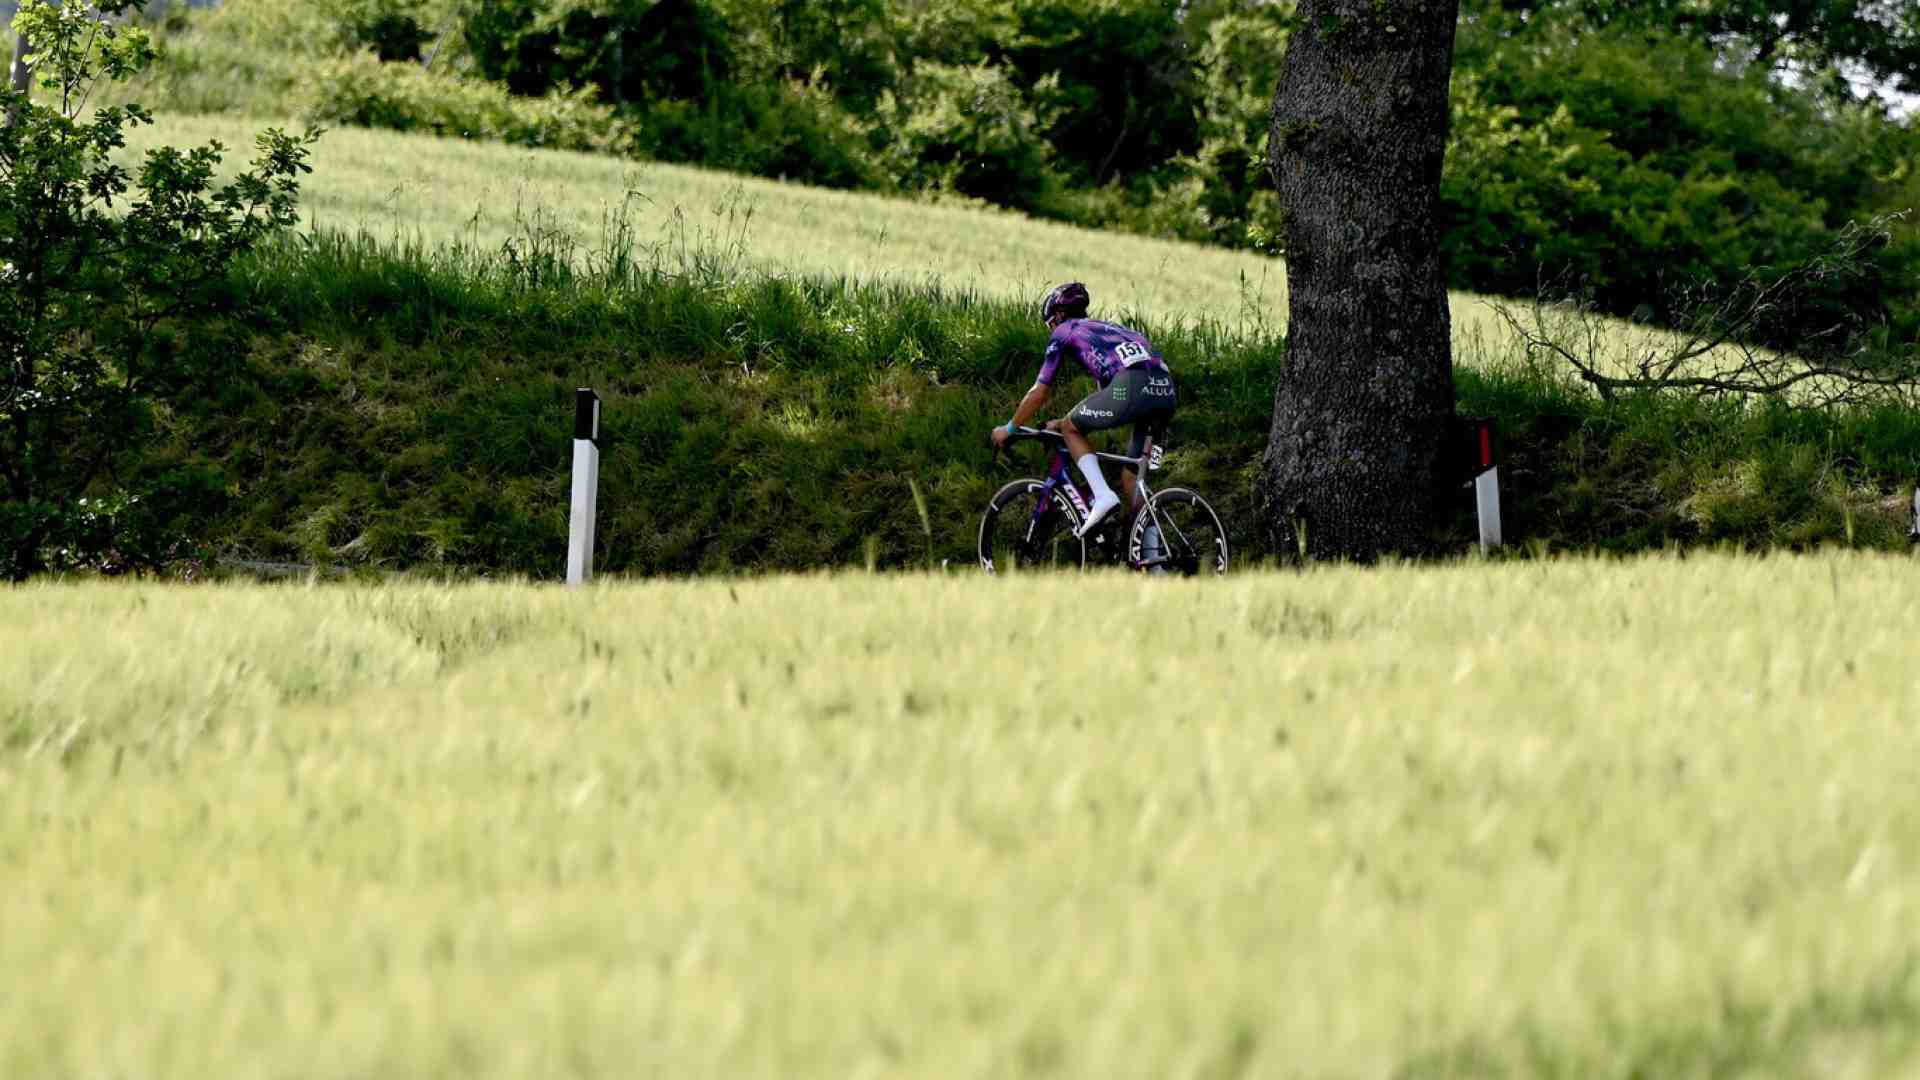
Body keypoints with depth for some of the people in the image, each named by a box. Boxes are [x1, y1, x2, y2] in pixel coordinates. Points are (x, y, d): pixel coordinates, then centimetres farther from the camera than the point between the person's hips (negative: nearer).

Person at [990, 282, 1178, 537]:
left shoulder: (1064, 332, 19)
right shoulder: (1108, 328, 39)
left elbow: (1040, 392, 21)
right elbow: (1102, 394, 45)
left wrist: (1009, 429, 33)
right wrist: (1067, 421, 56)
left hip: (1132, 387, -7)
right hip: (1167, 392, 7)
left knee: (1071, 428, 18)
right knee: (1131, 477, 18)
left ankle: (1103, 496, -1)